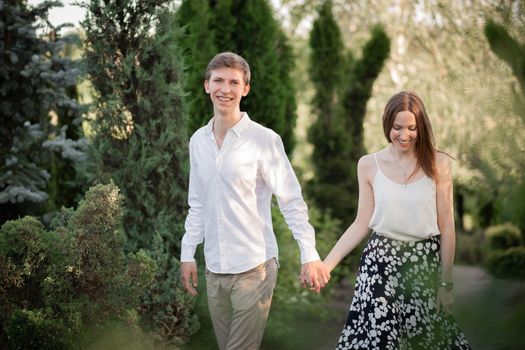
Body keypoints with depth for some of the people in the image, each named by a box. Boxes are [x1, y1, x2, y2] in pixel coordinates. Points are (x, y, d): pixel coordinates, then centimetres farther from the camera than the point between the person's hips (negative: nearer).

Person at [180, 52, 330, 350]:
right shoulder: (198, 141, 7)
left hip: (254, 267, -5)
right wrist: (188, 254, 12)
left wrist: (310, 255, -16)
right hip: (214, 269, 5)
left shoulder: (264, 140, -9)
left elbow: (292, 201, -9)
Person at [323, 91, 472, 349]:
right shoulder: (369, 165, -1)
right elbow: (362, 224, 3)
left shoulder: (438, 164, -4)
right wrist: (327, 263, -7)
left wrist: (446, 284, 0)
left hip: (426, 265, 0)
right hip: (380, 264, 0)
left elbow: (446, 227, -1)